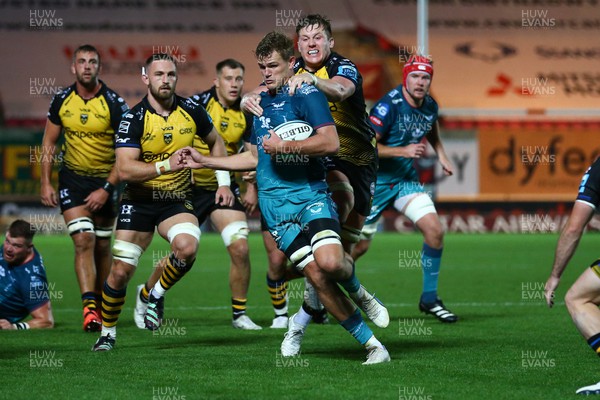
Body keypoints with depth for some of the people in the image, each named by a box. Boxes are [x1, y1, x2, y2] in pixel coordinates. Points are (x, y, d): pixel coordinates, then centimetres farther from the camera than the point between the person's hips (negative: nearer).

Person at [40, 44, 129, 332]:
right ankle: (89, 308, -23)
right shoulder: (61, 101, -3)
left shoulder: (114, 103, -12)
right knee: (83, 239, -15)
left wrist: (106, 189, -17)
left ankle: (101, 306, 23)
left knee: (102, 246, 7)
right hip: (73, 178, 1)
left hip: (106, 179, -1)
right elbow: (49, 142, 9)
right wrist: (45, 183, 2)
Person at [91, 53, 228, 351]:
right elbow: (124, 169, -24)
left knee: (187, 247, -28)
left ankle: (157, 294, 0)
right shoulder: (134, 119, -13)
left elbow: (215, 142, 18)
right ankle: (107, 332, 19)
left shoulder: (191, 111, -3)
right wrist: (166, 165, -34)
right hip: (139, 201, -2)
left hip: (177, 200, 2)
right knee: (121, 271, -4)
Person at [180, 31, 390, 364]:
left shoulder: (307, 95, -3)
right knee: (317, 276, -10)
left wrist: (285, 146, -18)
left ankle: (357, 292, 8)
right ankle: (371, 344, -1)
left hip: (310, 193, -5)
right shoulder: (259, 102, 18)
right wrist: (205, 161, 28)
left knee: (329, 261, -29)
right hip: (275, 204, 5)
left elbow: (331, 142, -16)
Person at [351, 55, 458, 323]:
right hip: (375, 181, -6)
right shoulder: (389, 106, -23)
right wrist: (404, 151, -28)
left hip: (406, 180, 6)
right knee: (359, 246, 0)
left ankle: (429, 298, 3)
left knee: (434, 230, -10)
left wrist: (442, 156, 14)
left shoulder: (430, 107, 0)